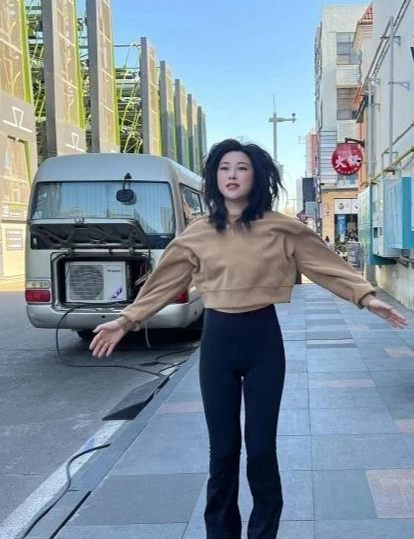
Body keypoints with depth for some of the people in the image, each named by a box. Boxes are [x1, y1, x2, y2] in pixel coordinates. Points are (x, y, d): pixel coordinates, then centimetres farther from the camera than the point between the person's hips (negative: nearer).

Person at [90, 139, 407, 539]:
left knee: (261, 446, 5)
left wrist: (366, 296, -8)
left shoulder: (281, 229, -1)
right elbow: (164, 282, 9)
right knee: (222, 448, 9)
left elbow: (326, 263, 1)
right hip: (217, 340, 1)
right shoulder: (197, 233, 3)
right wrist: (127, 320, 9)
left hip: (263, 339, -1)